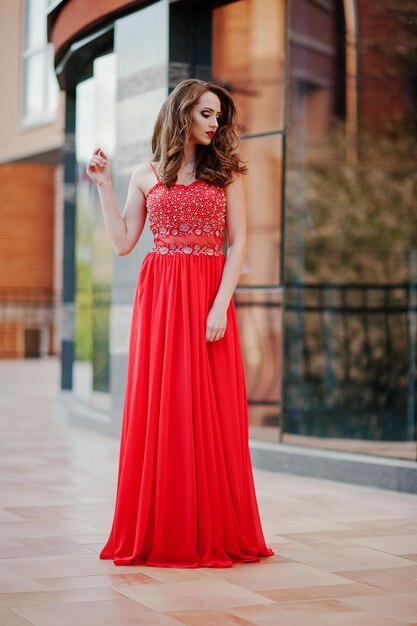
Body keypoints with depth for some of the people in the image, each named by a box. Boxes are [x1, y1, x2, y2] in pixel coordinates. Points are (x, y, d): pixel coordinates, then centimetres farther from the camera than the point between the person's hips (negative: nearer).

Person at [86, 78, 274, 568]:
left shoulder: (226, 172, 9)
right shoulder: (146, 174, 12)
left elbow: (238, 243, 2)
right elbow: (123, 243, 8)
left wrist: (220, 305, -9)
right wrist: (103, 187, 5)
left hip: (209, 296, -1)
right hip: (158, 295, 1)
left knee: (210, 411, -3)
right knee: (158, 410, -1)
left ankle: (212, 532, 6)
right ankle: (158, 532, 7)